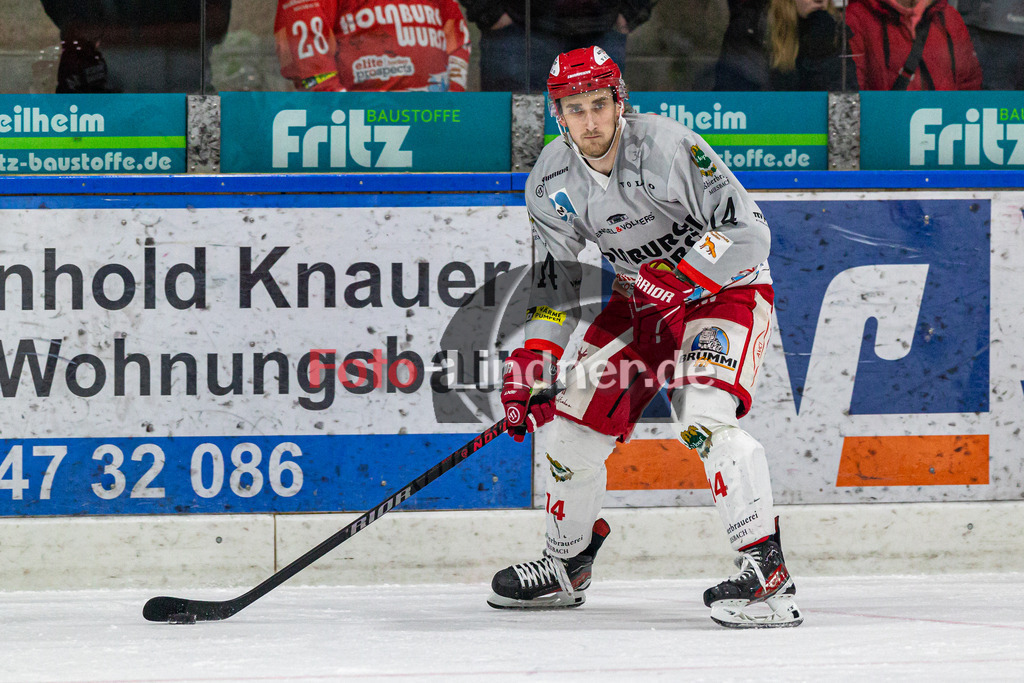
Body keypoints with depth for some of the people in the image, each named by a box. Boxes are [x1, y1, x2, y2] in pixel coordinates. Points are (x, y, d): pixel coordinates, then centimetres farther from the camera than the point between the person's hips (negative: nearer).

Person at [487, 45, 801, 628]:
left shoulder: (667, 146, -27)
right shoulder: (554, 180, -6)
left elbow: (748, 230, -27)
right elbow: (556, 276, 3)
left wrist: (681, 277, -32)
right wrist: (534, 359, -5)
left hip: (727, 288, -7)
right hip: (642, 296, 7)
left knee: (704, 415, -29)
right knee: (579, 416, 4)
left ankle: (769, 575, -32)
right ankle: (567, 567, 27)